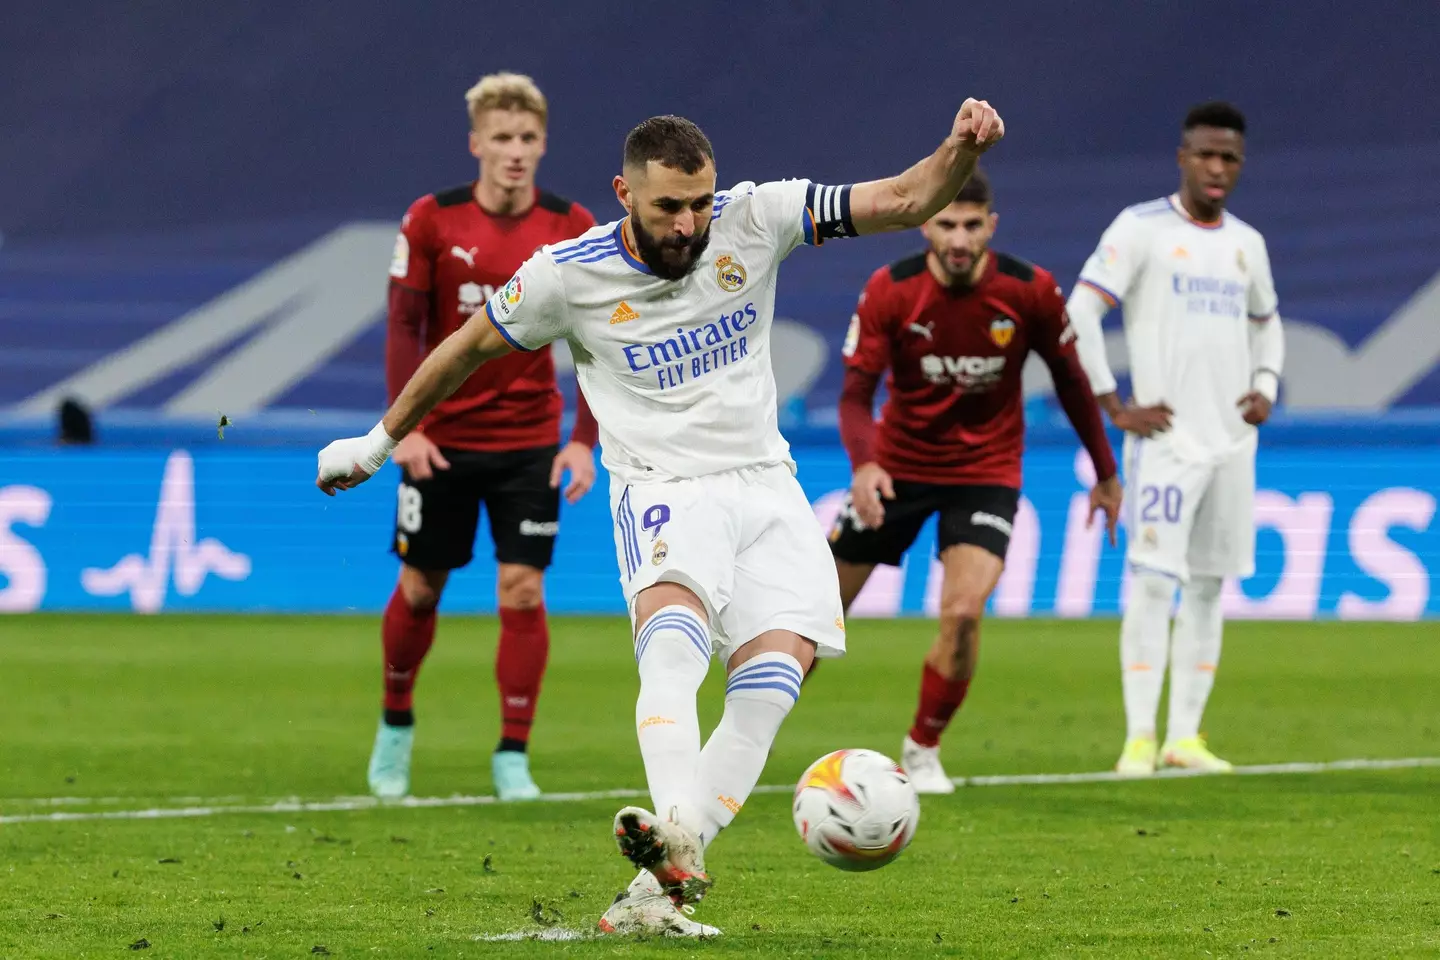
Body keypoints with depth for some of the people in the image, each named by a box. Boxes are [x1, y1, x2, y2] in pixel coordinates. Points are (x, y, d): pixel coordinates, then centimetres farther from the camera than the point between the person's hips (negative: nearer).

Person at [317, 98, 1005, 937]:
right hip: (664, 490, -3)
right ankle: (676, 835, -57)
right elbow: (472, 345, 11)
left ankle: (653, 895, -18)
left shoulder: (754, 219, -3)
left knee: (777, 669, -18)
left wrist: (961, 151, -24)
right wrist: (381, 441, 20)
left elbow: (902, 202, -3)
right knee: (673, 631, -34)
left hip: (766, 486, 3)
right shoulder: (567, 275, -6)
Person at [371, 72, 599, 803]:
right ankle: (396, 728, 31)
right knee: (419, 589, 8)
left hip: (529, 443, 0)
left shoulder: (571, 228, -4)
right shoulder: (431, 220, -6)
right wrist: (406, 425, -14)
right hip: (441, 440, 0)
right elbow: (404, 327, -4)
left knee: (523, 591, -7)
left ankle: (513, 757, 2)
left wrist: (584, 440, -10)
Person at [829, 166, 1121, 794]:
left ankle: (923, 751, 2)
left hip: (986, 472, -1)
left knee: (963, 612, -20)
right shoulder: (889, 291, -17)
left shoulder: (1031, 291, -15)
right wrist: (863, 464, -37)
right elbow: (856, 393, -17)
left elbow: (1069, 380, 0)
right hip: (897, 467, 1)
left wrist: (1105, 473, 6)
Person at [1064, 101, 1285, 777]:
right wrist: (1115, 407, -11)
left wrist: (1266, 384, 10)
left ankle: (1184, 735, 12)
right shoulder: (1140, 229, -5)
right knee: (1154, 580, -12)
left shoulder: (1247, 243, 14)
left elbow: (1265, 321, 30)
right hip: (1167, 438, -6)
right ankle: (1139, 739, -11)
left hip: (1231, 441, 6)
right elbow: (1078, 314, -8)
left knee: (1209, 586, 7)